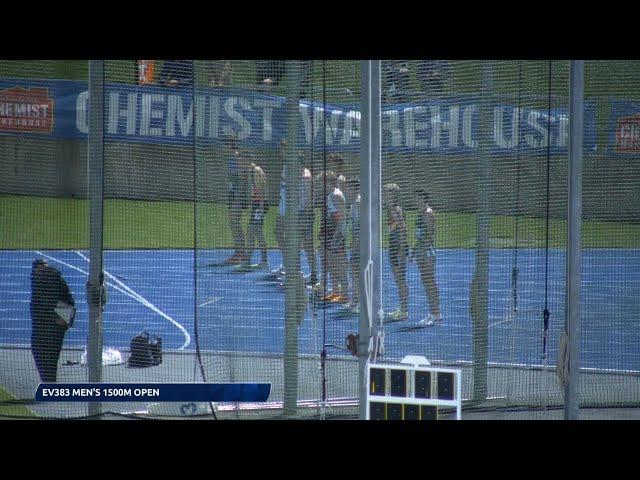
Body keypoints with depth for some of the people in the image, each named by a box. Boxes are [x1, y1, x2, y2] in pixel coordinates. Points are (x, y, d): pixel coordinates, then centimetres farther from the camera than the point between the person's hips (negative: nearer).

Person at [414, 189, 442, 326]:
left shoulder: (428, 213, -13)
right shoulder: (421, 213, 15)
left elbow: (430, 234, -18)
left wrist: (428, 255, -22)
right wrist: (414, 251, 22)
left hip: (428, 249, -10)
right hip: (420, 249, 10)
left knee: (430, 282, -7)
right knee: (426, 282, 11)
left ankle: (436, 315, -4)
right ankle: (432, 313, 16)